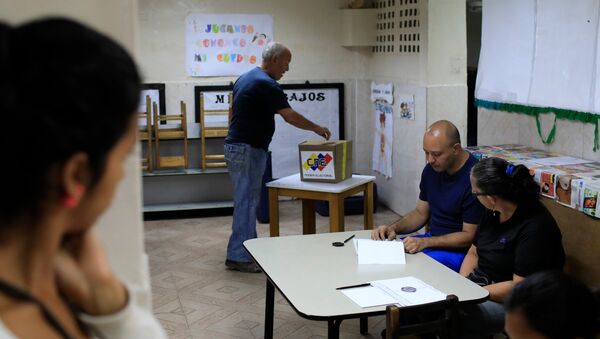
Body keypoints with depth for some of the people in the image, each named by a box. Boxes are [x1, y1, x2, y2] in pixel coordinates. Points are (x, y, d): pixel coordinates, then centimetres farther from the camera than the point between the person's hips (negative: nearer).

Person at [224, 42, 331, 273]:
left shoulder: (245, 78, 14)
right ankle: (238, 257, 1)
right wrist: (318, 129, -4)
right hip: (248, 150, -10)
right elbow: (290, 116, -16)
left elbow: (233, 113, 19)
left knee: (248, 201, 15)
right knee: (246, 202, -5)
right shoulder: (267, 84, -16)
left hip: (236, 146, 10)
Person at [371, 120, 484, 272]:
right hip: (433, 239, 8)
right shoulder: (431, 169, 3)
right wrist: (393, 228, -4)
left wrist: (425, 242, -26)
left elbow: (469, 236, -18)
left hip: (459, 250, -8)